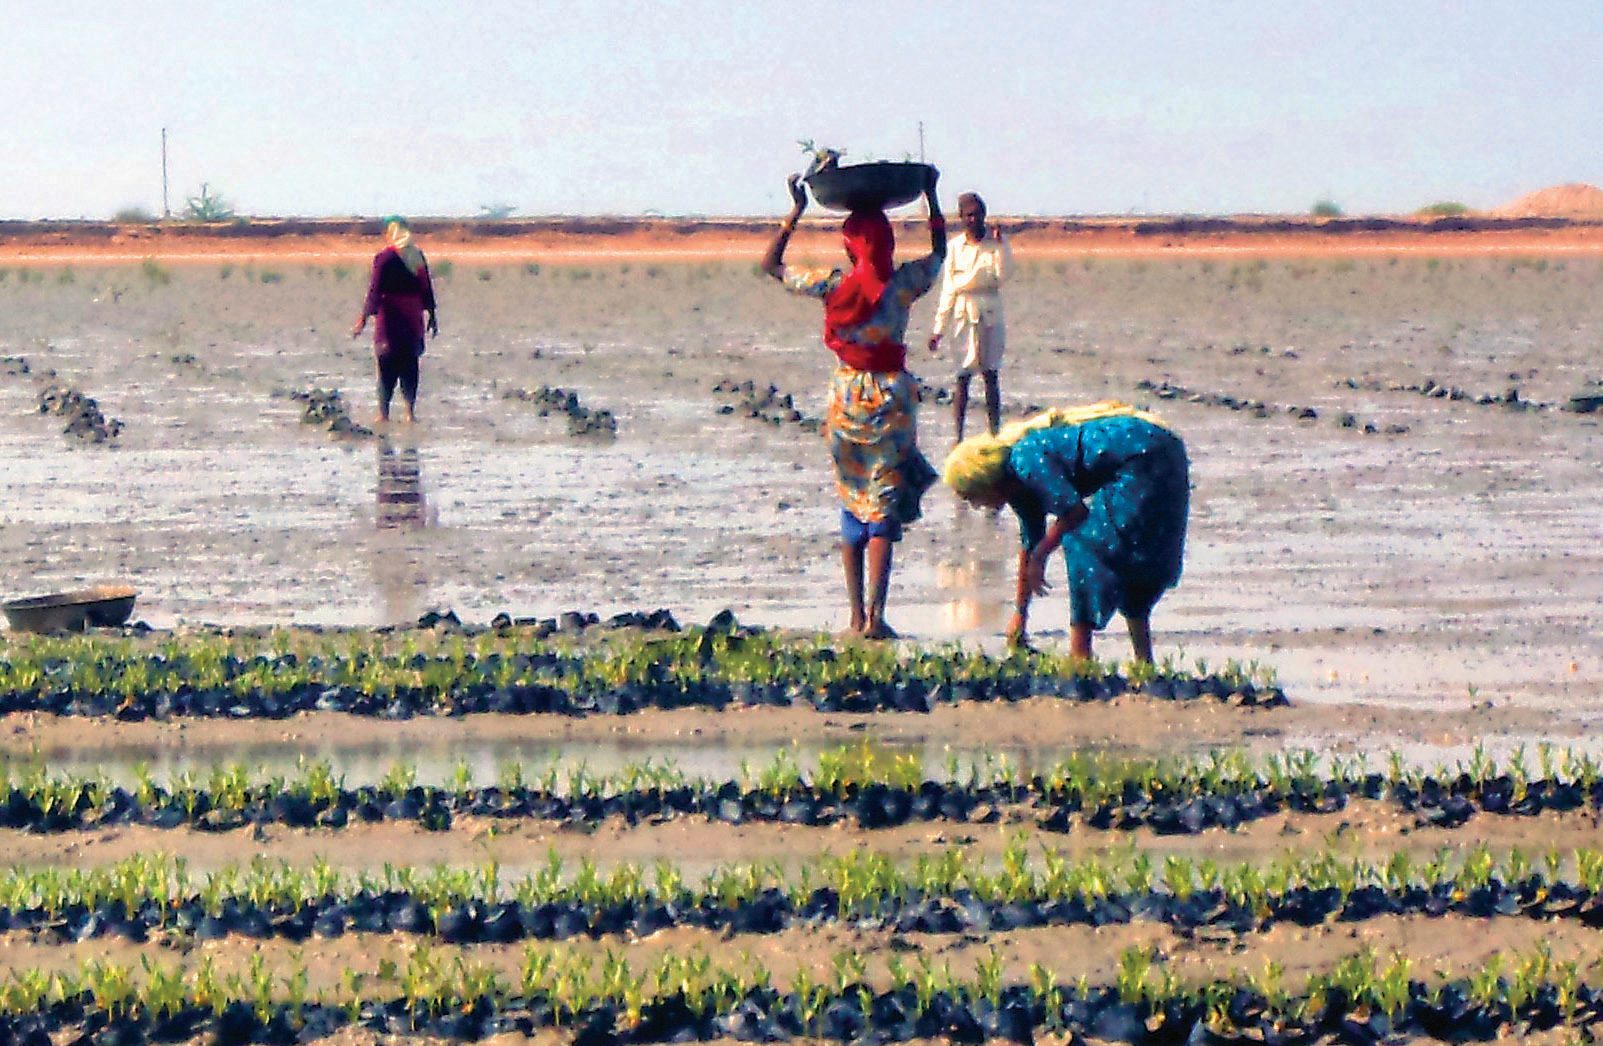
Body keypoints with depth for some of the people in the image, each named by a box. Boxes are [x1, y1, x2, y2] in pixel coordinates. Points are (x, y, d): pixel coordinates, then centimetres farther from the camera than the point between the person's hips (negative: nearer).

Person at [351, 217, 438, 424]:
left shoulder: (384, 257, -8)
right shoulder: (418, 256, 8)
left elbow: (375, 290, -12)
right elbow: (427, 288, 11)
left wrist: (364, 317, -10)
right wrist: (432, 315, 19)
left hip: (391, 316, -5)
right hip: (413, 318, 5)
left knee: (387, 363, -1)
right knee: (410, 362, 9)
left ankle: (384, 412, -5)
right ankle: (410, 412, 5)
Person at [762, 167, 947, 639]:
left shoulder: (834, 285, -7)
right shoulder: (904, 284, -6)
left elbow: (771, 264, 7)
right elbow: (939, 251, 16)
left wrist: (796, 211, 11)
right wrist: (931, 196, 23)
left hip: (847, 393, 1)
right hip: (892, 394, -1)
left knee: (851, 506, 11)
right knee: (884, 509, -1)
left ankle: (857, 616, 7)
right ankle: (875, 616, -14)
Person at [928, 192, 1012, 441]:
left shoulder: (997, 242, 3)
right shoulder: (955, 246, 5)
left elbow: (1003, 276, -10)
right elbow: (948, 289, 8)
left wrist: (999, 246, -17)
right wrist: (939, 329, 6)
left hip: (990, 313, 0)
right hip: (964, 313, 0)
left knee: (991, 375, 2)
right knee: (963, 377, -3)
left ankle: (995, 433, 5)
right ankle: (958, 436, -2)